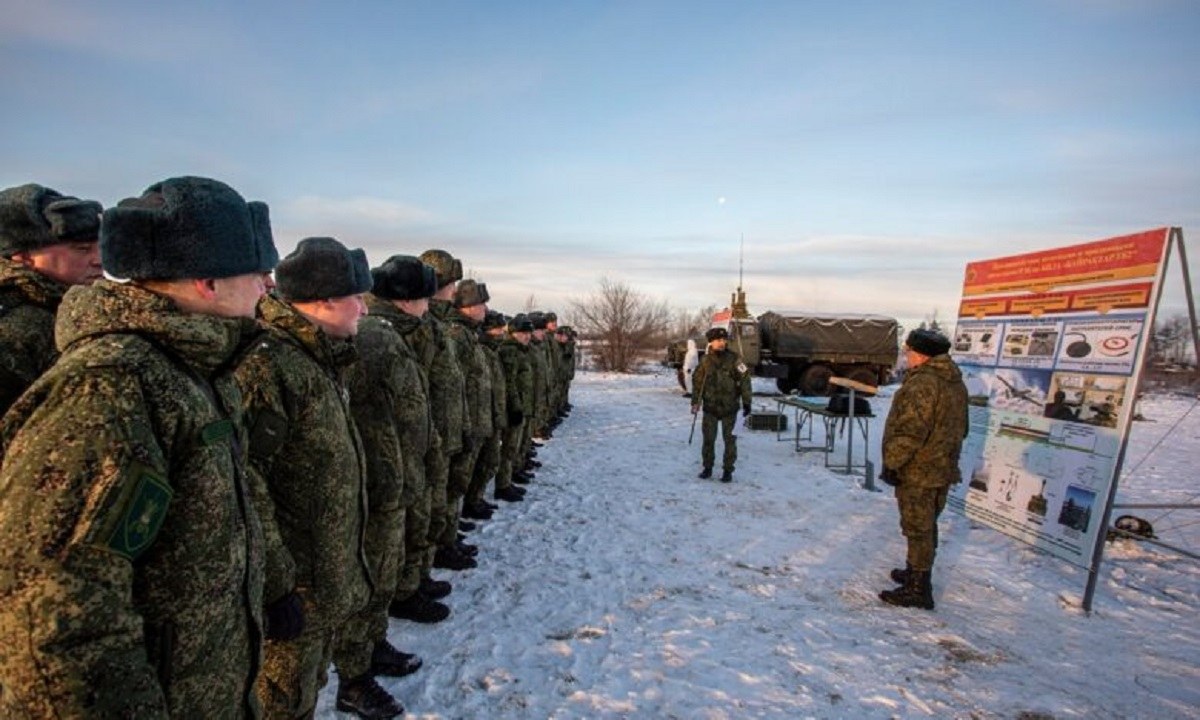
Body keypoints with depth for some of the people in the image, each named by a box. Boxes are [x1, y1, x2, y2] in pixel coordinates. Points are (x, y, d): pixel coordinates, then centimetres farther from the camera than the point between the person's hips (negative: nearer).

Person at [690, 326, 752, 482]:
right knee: (708, 439, 9)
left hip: (729, 407, -2)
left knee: (729, 439, 4)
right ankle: (707, 467, 23)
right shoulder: (706, 361, 2)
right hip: (710, 407, 2)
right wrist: (695, 402, 5)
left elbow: (744, 380, -5)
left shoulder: (734, 359, -7)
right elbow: (697, 381, 9)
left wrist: (746, 402, -6)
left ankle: (728, 470, 16)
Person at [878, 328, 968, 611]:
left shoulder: (922, 383, -22)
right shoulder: (955, 382, 10)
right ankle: (917, 572, 34)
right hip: (943, 468, 10)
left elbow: (910, 431, -26)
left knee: (918, 528, -2)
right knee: (926, 526, 20)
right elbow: (960, 428, 19)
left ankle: (918, 589, 5)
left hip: (918, 471, -9)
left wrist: (891, 462, -18)